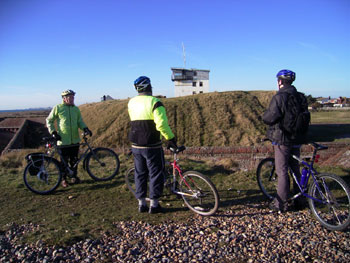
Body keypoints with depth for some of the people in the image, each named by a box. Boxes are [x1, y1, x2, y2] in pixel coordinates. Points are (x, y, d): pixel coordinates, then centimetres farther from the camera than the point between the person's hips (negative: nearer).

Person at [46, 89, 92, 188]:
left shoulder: (76, 109, 7)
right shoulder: (58, 108, -3)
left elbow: (80, 121, 11)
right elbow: (49, 121, 4)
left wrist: (85, 128, -9)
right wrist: (53, 132, -7)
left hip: (75, 140, 3)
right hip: (63, 140, -3)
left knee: (74, 160, 10)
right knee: (64, 161, 5)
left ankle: (74, 177, 26)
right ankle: (64, 179, 20)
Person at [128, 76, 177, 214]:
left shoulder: (131, 103, 7)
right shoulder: (154, 102, -12)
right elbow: (162, 124, -20)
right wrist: (171, 138, -11)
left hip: (136, 145, 6)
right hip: (152, 146, -5)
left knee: (140, 173, 14)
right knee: (155, 173, 6)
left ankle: (141, 203, 22)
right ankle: (154, 204, 12)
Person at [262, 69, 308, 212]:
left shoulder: (279, 97, -16)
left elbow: (271, 117, -21)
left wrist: (264, 115, 0)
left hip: (282, 140, -7)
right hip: (297, 139, 7)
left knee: (282, 172, 0)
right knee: (296, 169, 18)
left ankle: (281, 203, 8)